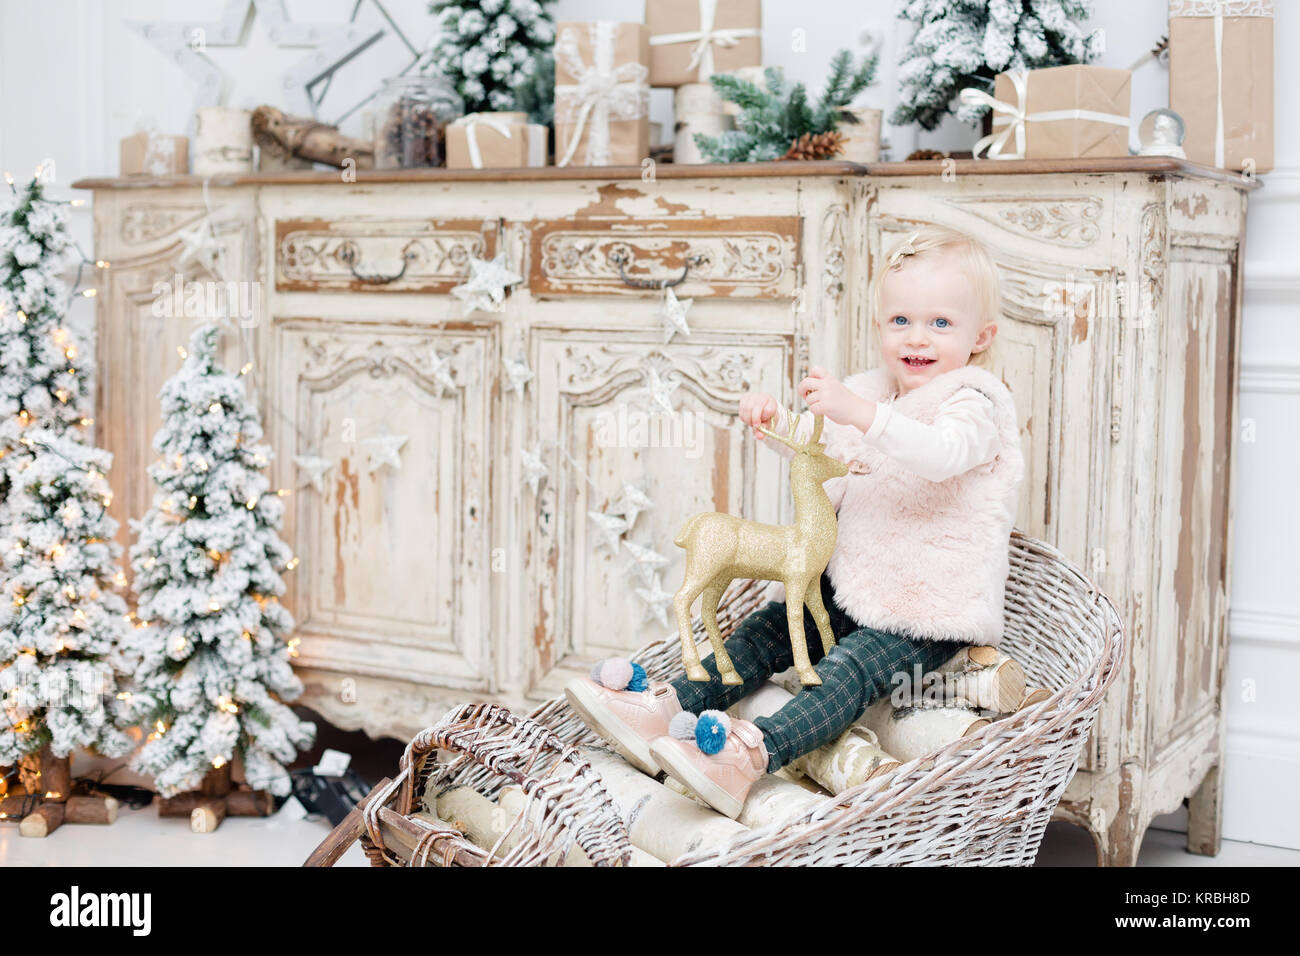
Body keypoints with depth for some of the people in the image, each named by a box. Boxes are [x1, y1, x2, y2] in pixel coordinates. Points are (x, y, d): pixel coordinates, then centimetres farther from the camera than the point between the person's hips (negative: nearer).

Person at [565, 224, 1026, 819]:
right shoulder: (870, 391, 13)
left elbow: (944, 455, -32)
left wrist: (860, 413, -44)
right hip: (853, 583, 9)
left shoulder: (972, 401, -10)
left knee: (851, 667, -28)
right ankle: (669, 709, -15)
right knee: (769, 628, -5)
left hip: (933, 609, -9)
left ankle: (754, 756, -48)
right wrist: (778, 425, -1)